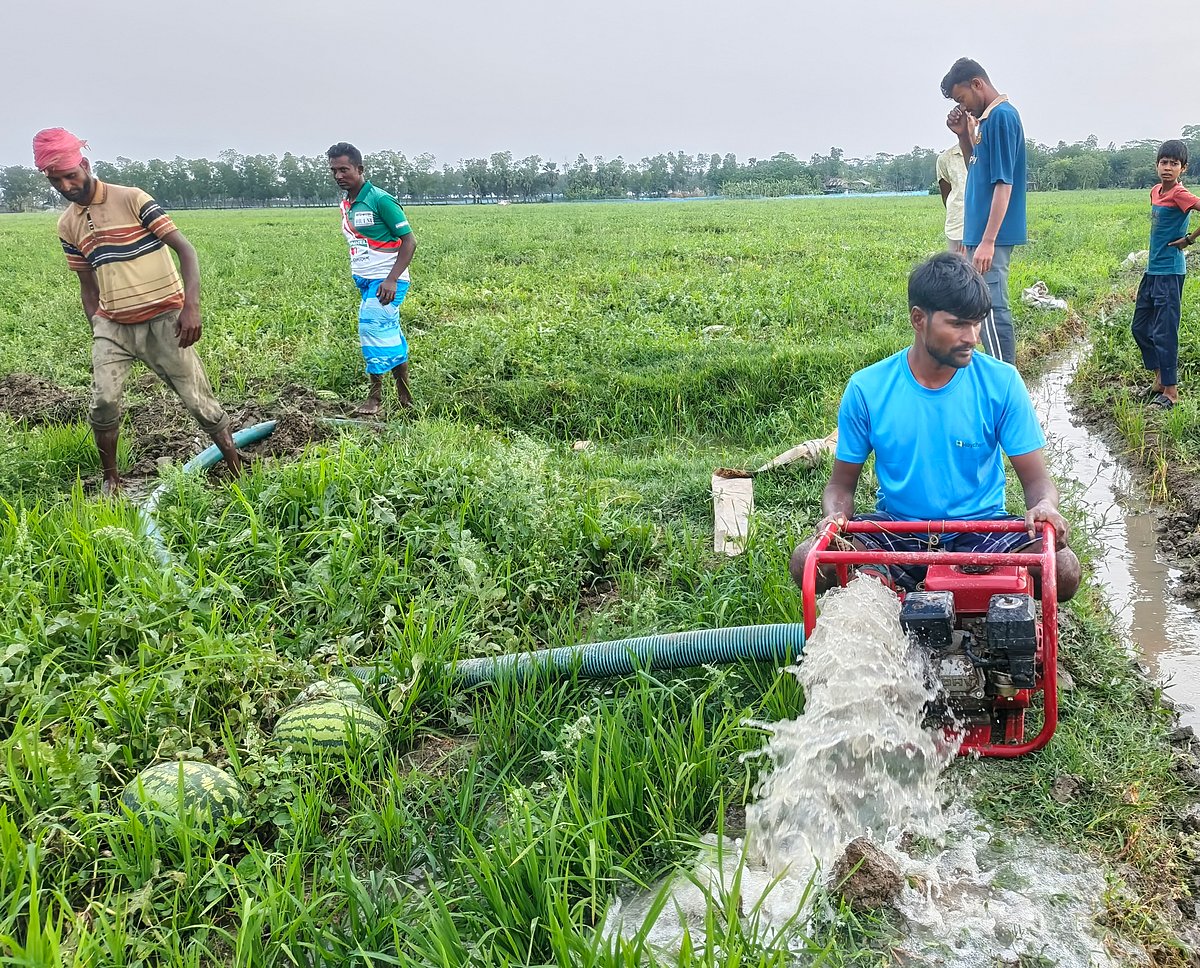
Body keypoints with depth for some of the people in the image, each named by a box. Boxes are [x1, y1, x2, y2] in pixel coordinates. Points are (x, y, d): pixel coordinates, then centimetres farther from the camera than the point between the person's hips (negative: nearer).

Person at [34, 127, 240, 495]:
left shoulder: (132, 200, -9)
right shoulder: (67, 225, 7)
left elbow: (185, 250, -12)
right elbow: (87, 286, 16)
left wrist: (191, 306, -24)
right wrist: (96, 333, 11)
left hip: (163, 320, -4)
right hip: (113, 326, 4)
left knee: (199, 401, -1)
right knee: (103, 402, -10)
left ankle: (238, 470, 16)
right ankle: (110, 477, 11)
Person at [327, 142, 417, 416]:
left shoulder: (380, 200, -13)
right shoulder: (345, 205, 11)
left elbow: (409, 241, -14)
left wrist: (391, 279, -21)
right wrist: (357, 276, 15)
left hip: (386, 281, -8)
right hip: (365, 280, 8)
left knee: (373, 327, -15)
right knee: (391, 334, 9)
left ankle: (376, 396, -4)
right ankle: (405, 398, 14)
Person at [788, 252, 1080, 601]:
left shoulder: (1001, 383, -5)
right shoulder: (867, 389, -6)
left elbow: (1036, 479, -2)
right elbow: (842, 483, 3)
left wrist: (1045, 506, -27)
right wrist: (835, 515, -21)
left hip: (980, 530, 1)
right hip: (895, 530, 0)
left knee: (1063, 570, -27)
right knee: (806, 563, -26)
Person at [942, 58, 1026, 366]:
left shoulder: (1002, 116, -13)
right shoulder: (988, 118, 16)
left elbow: (1004, 182, -19)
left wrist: (988, 241, -23)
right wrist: (963, 134, 12)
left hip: (991, 237, -10)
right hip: (980, 233, 10)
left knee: (992, 312, -10)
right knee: (991, 311, 12)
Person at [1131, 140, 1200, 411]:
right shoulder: (1155, 192, 10)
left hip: (1169, 272, -9)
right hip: (1152, 269, 9)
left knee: (1164, 331, -7)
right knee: (1140, 327, 16)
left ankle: (1171, 391, 1)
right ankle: (1161, 378, 29)